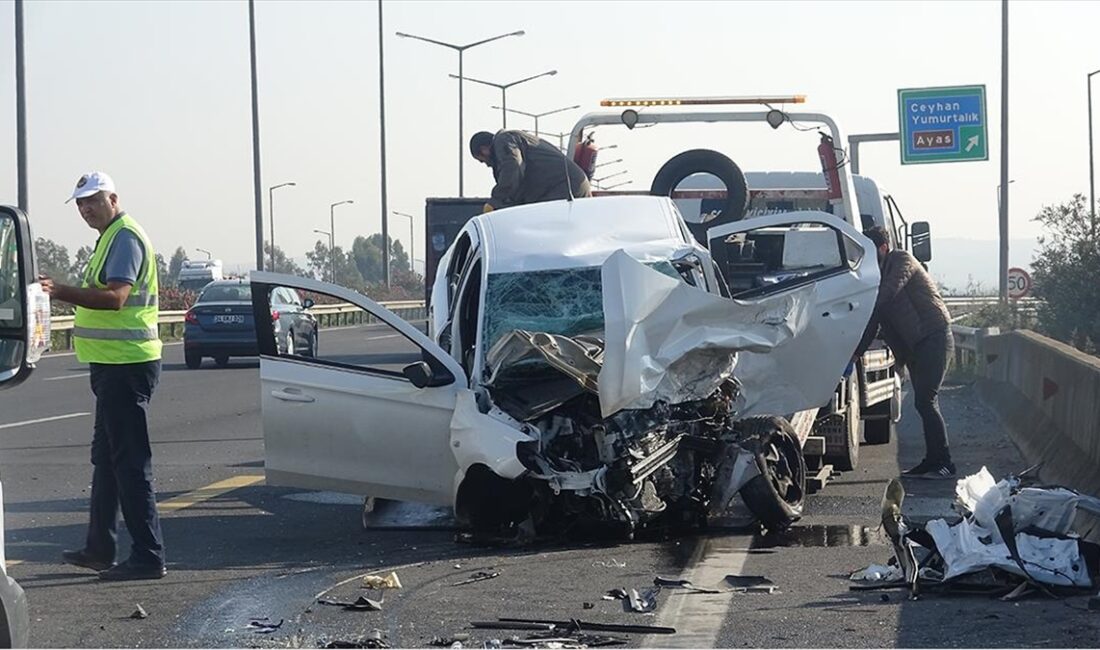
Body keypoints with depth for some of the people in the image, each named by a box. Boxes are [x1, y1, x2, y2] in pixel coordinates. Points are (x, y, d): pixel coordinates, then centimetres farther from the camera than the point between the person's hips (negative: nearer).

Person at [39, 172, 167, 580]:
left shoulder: (125, 237, -15)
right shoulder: (111, 237, 19)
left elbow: (116, 297, -29)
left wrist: (61, 292, -37)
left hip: (126, 364, -11)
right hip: (114, 363, 11)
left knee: (130, 462, -10)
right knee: (106, 458, 17)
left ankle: (149, 557, -10)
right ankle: (99, 549, 27)